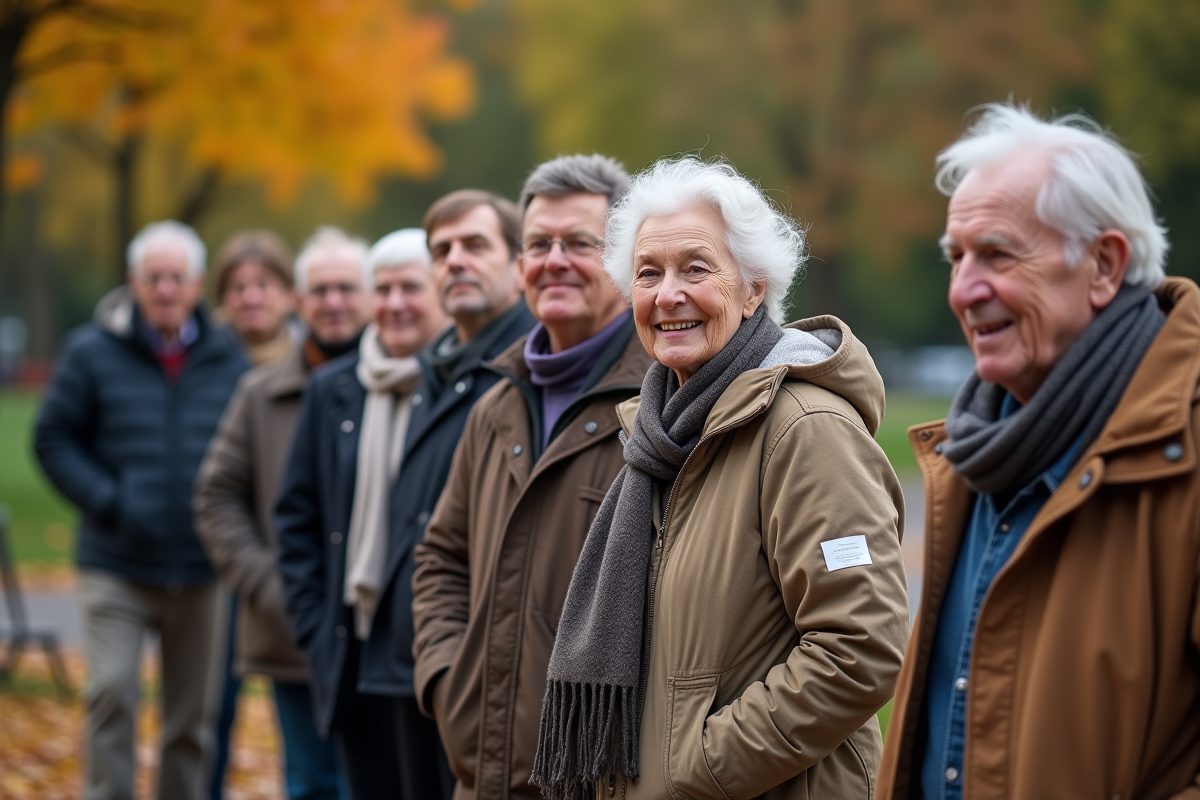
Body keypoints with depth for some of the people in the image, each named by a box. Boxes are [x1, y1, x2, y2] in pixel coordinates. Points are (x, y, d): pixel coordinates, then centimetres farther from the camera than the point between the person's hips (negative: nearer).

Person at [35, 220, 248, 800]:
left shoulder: (228, 358, 4)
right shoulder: (93, 352, -1)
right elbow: (53, 439, 1)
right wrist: (106, 502, -11)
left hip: (202, 570, 2)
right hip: (116, 566, -2)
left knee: (193, 718, 8)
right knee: (111, 694, -13)